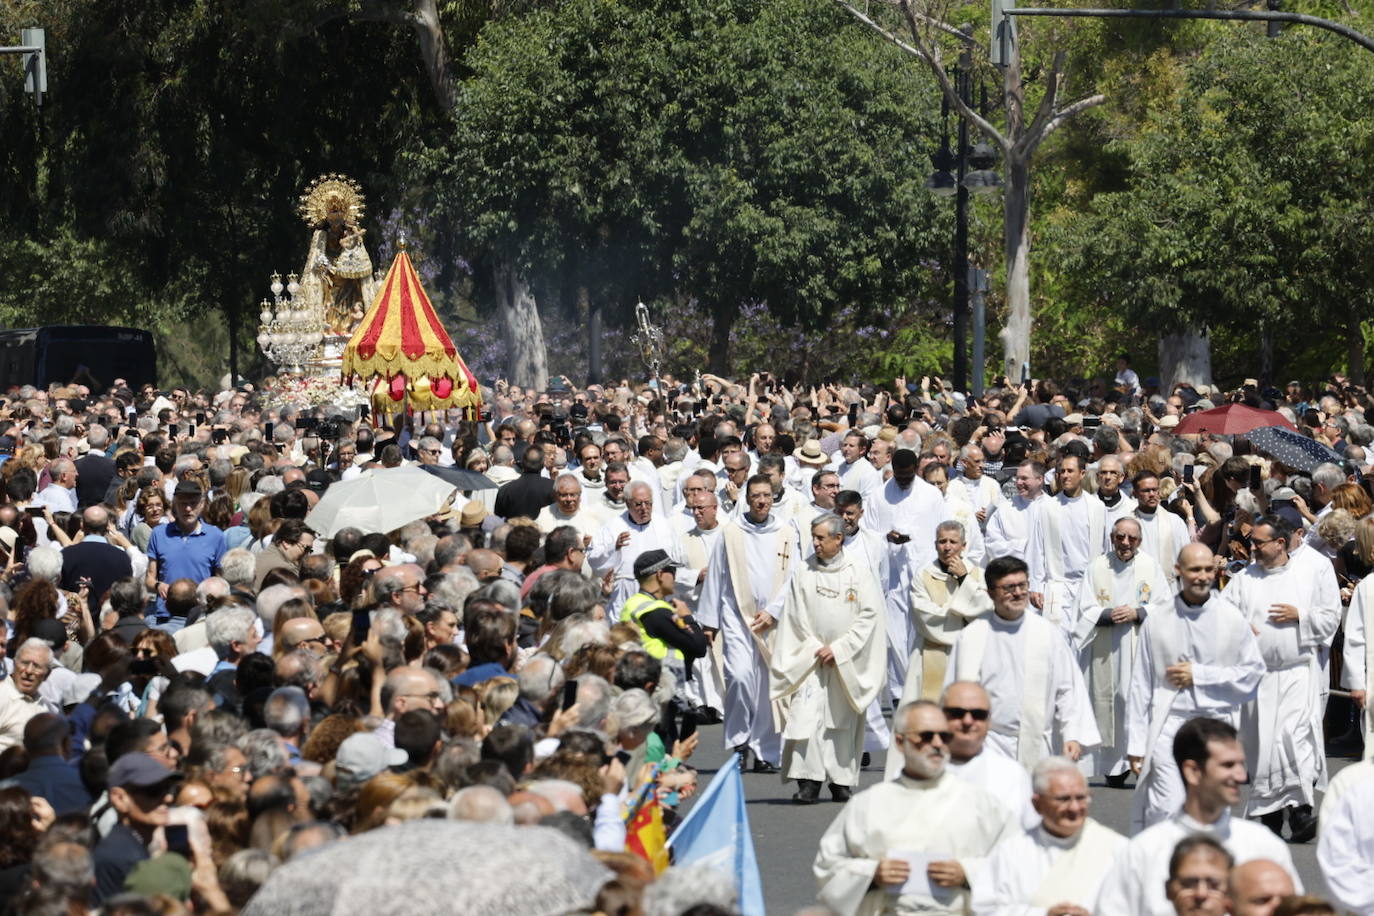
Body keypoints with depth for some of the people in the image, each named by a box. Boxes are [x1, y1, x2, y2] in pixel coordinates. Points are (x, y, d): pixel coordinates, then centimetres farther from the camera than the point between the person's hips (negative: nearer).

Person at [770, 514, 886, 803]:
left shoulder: (859, 573, -1)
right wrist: (817, 649, -6)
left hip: (847, 660, 0)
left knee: (843, 720, 3)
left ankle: (841, 780, 11)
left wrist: (838, 649, -10)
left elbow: (870, 615, -4)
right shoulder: (804, 573, 3)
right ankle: (808, 781, -15)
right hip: (810, 657, 0)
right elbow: (795, 618, 4)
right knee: (808, 715, -13)